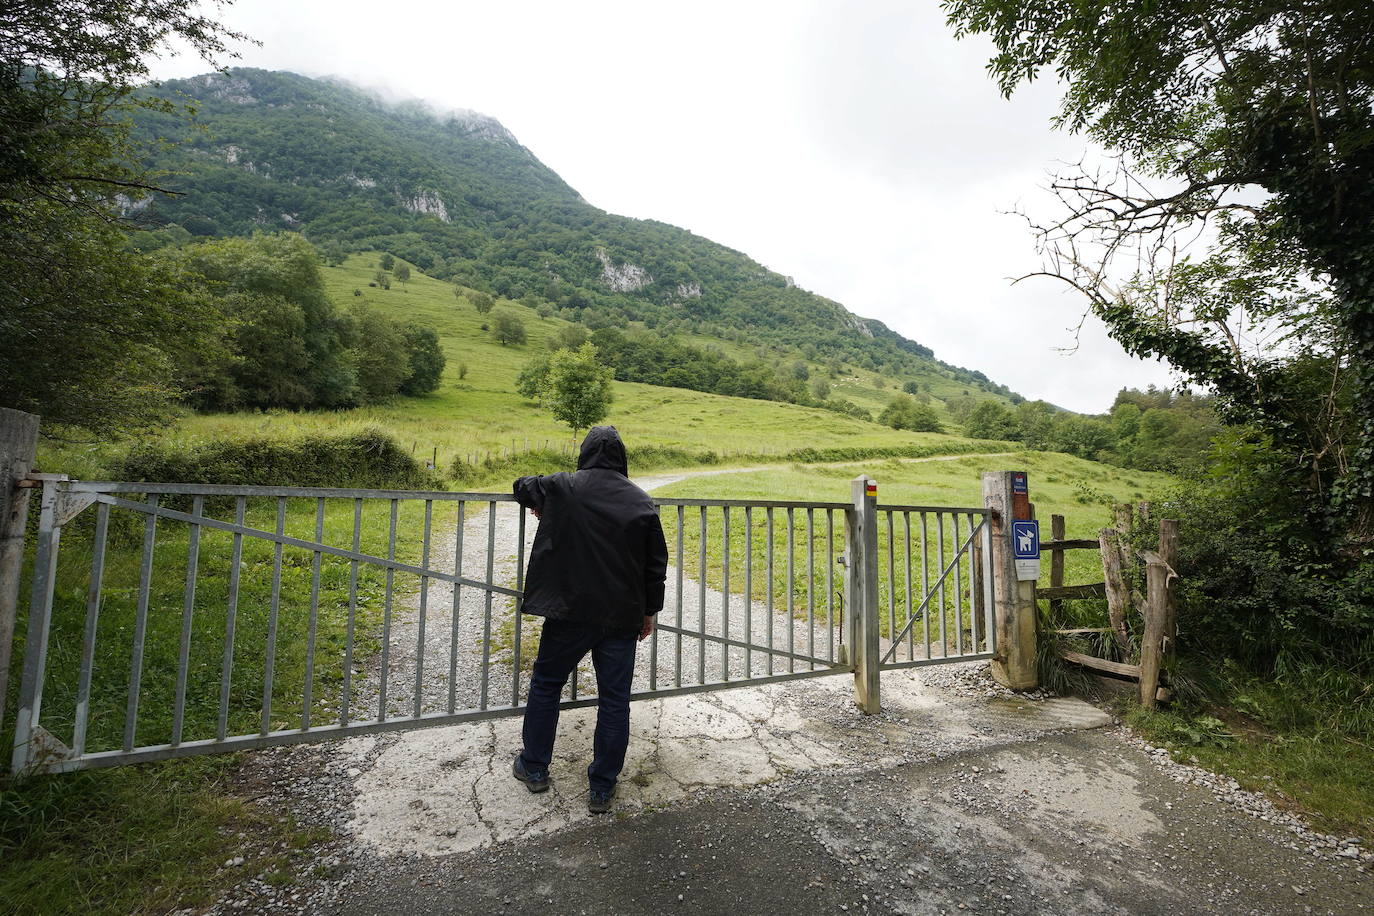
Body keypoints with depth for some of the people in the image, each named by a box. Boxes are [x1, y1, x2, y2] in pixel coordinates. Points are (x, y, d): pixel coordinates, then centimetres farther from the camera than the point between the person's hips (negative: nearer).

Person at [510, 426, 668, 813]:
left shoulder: (562, 488, -6)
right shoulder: (642, 501, -2)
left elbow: (522, 486, 15)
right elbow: (656, 564, 2)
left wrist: (542, 510, 35)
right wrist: (649, 611, 13)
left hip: (571, 612, -1)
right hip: (623, 617, 1)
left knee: (546, 683, 20)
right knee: (614, 699, 12)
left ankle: (534, 767, 34)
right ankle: (602, 788, 22)